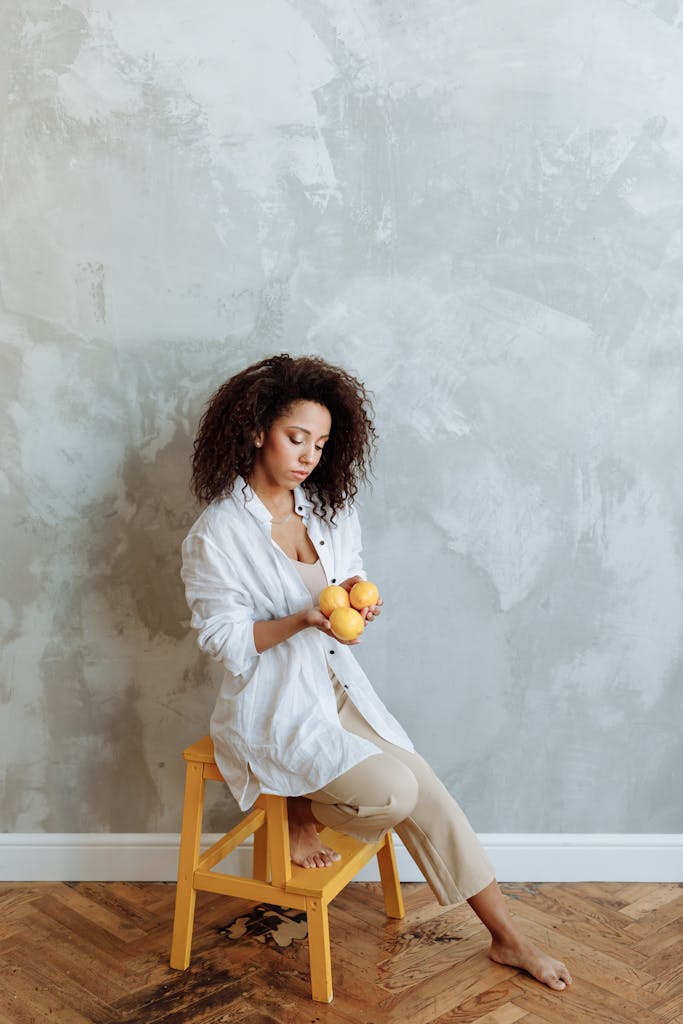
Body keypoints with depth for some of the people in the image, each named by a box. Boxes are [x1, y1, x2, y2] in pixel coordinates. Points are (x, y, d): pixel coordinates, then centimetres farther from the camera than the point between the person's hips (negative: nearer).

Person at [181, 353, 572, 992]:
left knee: (429, 797, -1)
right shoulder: (216, 535, -15)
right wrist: (303, 621, -28)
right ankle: (302, 812, 7)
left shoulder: (327, 511, 4)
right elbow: (224, 641, -14)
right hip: (273, 709, -6)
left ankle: (508, 940, 13)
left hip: (338, 689, 6)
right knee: (396, 791, -22)